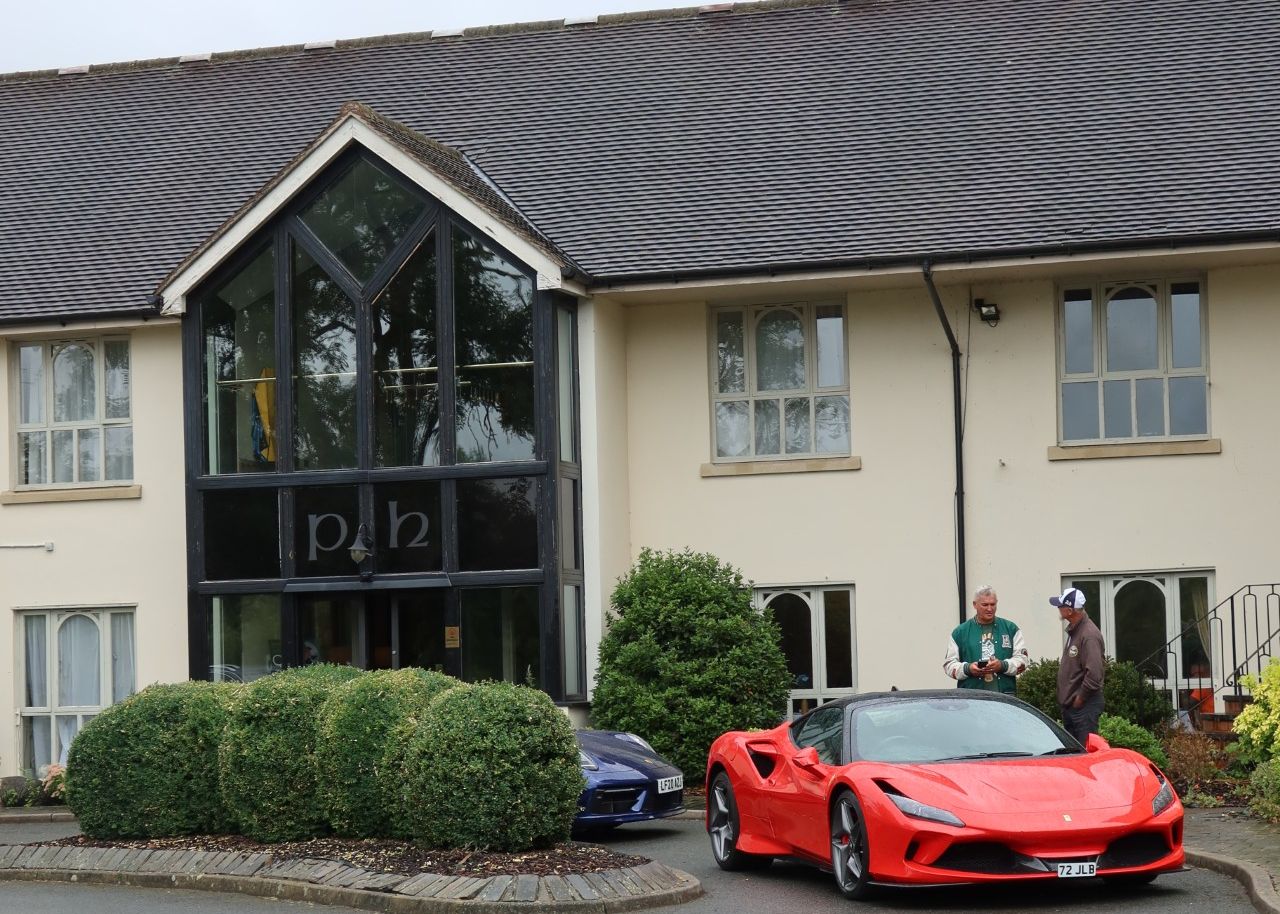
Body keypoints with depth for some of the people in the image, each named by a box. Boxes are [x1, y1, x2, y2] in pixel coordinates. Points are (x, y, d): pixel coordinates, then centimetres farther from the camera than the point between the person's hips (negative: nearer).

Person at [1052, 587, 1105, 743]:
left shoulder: (1089, 635, -20)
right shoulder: (1073, 630, 12)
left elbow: (1094, 673, -27)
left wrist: (1080, 698, -17)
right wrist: (1066, 697, 16)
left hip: (1084, 707, -10)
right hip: (1070, 705, 10)